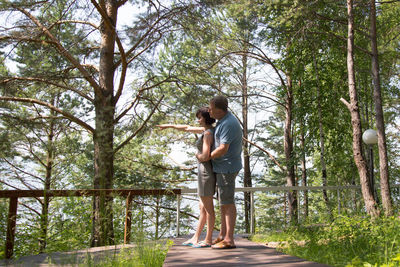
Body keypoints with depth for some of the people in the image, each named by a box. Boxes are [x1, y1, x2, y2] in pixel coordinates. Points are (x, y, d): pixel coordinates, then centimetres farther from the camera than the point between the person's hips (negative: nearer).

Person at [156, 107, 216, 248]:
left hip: (206, 171, -10)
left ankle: (208, 240, 8)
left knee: (208, 208, -1)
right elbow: (188, 128, 26)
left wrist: (198, 156, -2)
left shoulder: (208, 133, -15)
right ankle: (195, 238, 21)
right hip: (206, 172, 10)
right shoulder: (207, 129, 14)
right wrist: (170, 125, 32)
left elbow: (205, 156, -24)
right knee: (203, 207, 12)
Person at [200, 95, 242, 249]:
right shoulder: (223, 120, 13)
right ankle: (222, 235, 24)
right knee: (223, 202, 15)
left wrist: (207, 157, -11)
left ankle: (229, 240, -1)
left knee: (227, 203, -7)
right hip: (223, 167, 11)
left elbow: (223, 149, -25)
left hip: (226, 168, -11)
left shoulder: (228, 124, -20)